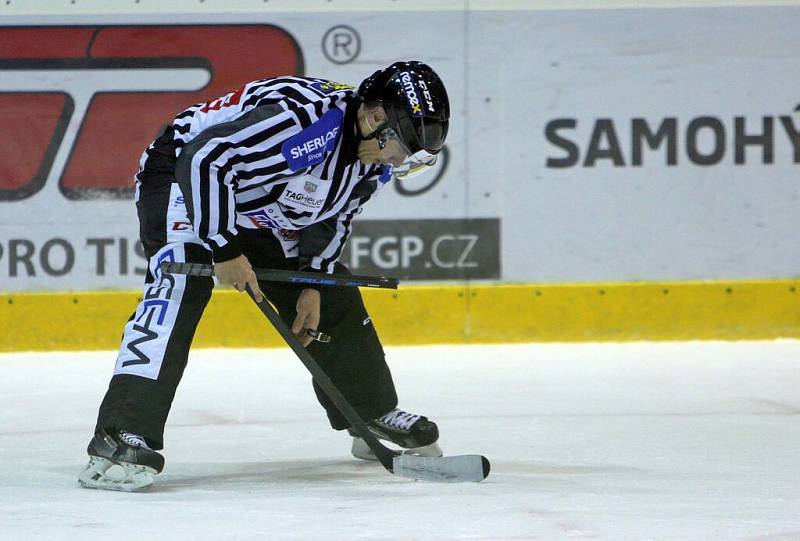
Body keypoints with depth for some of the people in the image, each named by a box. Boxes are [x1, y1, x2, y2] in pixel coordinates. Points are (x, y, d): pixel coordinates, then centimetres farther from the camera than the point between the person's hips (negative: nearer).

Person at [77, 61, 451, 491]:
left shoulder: (375, 158, -8)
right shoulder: (305, 116, -37)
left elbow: (333, 215, 8)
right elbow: (204, 157, -37)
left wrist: (313, 282, 0)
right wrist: (225, 249, -30)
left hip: (263, 211, 9)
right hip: (181, 174, -9)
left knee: (334, 301, 10)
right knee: (178, 288, -28)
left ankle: (375, 416, 29)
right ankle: (121, 437, -35)